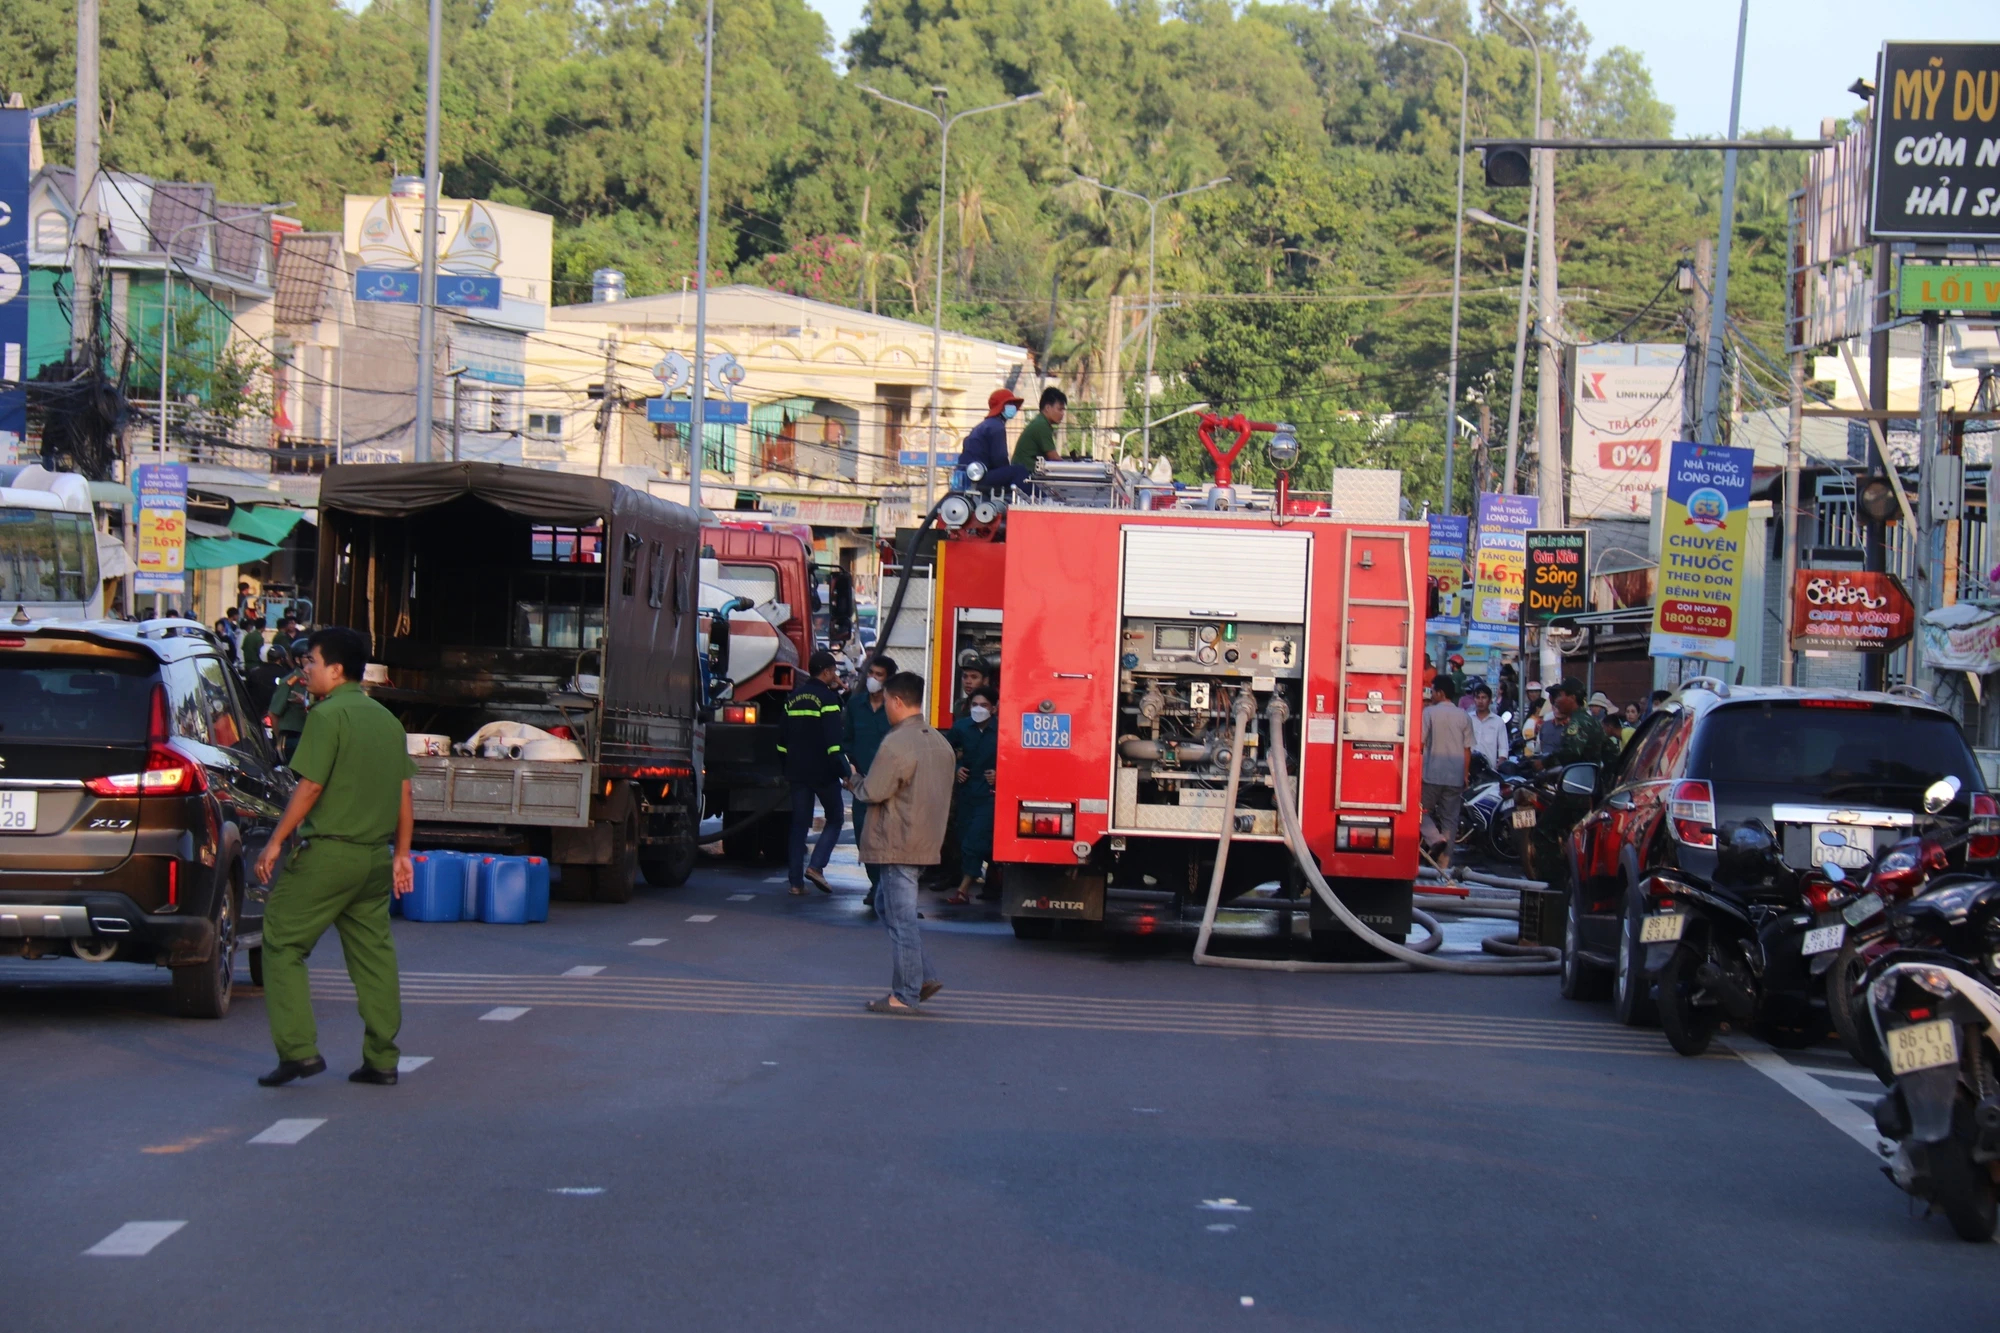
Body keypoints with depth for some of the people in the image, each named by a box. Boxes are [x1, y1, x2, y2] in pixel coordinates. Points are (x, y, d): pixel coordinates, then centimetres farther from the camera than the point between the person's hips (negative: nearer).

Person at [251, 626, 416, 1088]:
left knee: (283, 945, 2)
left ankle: (298, 1049, -6)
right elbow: (404, 794, 14)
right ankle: (382, 1059, 11)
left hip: (328, 852, -7)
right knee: (373, 953, 11)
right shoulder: (386, 719, 12)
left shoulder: (328, 715, -10)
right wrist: (401, 854, 19)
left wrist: (275, 842, -7)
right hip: (375, 855, 7)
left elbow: (310, 788, -14)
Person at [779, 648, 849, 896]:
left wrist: (788, 766, 24)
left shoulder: (793, 697, 11)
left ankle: (796, 881, 5)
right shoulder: (828, 697, -11)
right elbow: (834, 740, -18)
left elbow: (782, 737, 17)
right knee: (834, 819, 9)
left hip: (797, 771, 6)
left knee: (799, 824, 9)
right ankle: (816, 866, -9)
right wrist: (843, 772, -17)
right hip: (823, 771, -6)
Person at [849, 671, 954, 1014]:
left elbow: (874, 792, -19)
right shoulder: (939, 742, 10)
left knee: (901, 918, -3)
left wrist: (856, 784, 3)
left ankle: (904, 996, 1)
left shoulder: (896, 744, -18)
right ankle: (924, 976, 15)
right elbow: (944, 793, 17)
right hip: (928, 841, 9)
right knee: (888, 905, 20)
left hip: (899, 843, -9)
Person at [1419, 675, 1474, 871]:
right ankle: (1444, 861, 5)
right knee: (1449, 818, 7)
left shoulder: (1429, 713, -6)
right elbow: (1467, 750, 6)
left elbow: (1420, 743, -8)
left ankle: (1436, 839, -18)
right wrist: (1465, 774, 15)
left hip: (1431, 774, -3)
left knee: (1425, 810, 9)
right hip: (1455, 777, 3)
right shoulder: (1464, 717, 5)